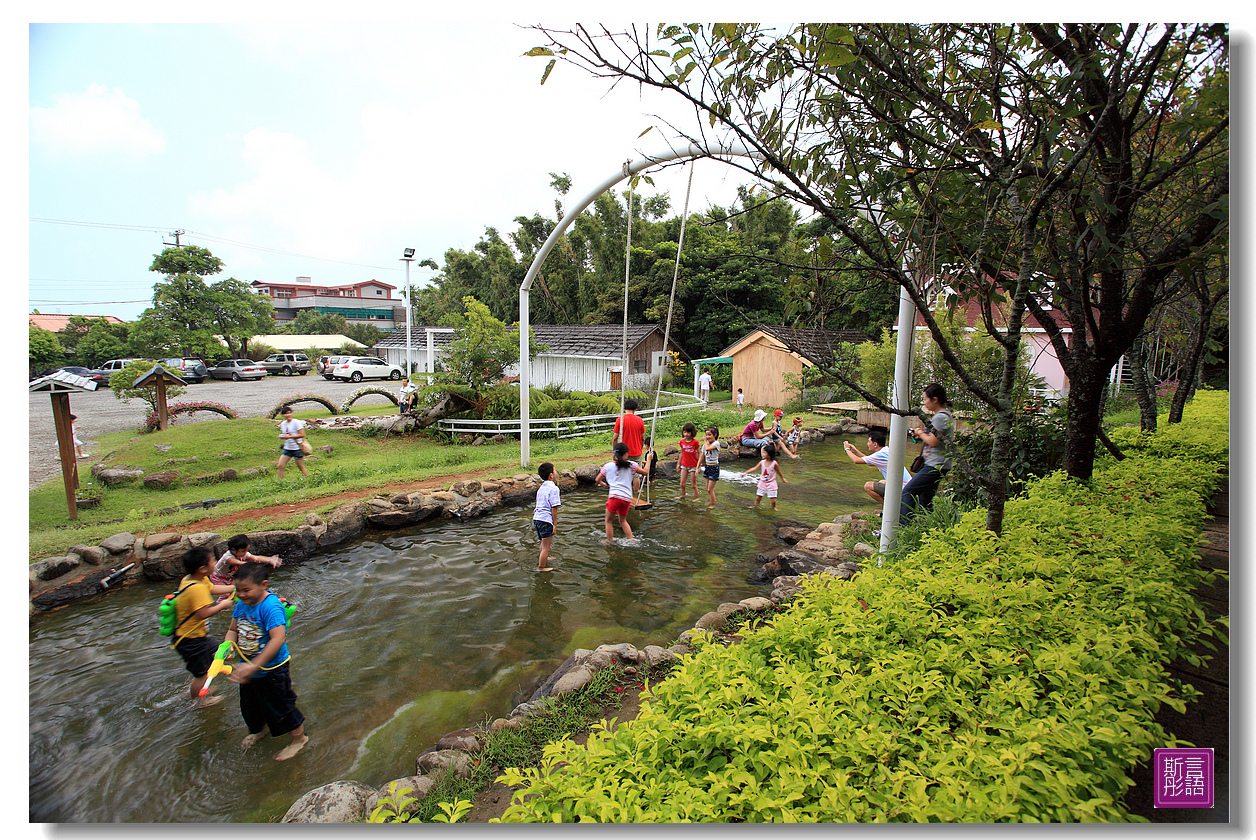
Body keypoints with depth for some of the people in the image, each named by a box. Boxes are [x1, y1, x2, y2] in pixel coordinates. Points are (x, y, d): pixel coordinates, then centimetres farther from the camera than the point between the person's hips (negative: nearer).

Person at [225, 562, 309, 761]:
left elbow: (278, 639, -37)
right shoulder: (242, 605, -5)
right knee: (250, 705, 29)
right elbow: (233, 629, 7)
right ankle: (259, 729, 59)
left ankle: (299, 738, 30)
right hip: (248, 668, 8)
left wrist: (254, 665, -38)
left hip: (271, 670, -8)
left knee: (279, 706, 6)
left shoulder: (271, 607, -31)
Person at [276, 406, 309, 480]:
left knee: (301, 467, 2)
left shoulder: (296, 422, -11)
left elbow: (302, 435, -15)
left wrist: (290, 436, -19)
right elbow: (283, 434, 20)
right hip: (287, 448, 6)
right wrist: (281, 436, -3)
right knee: (279, 466, -2)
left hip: (297, 448, -6)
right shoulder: (282, 424, 8)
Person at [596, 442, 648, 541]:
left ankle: (609, 542, 14)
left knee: (608, 521, 13)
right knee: (623, 521, 23)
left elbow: (598, 480, 19)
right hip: (627, 498, 3)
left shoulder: (608, 466, 8)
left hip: (615, 497, -3)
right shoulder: (631, 465, 6)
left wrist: (602, 484, 42)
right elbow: (644, 472, 17)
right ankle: (630, 539, 20)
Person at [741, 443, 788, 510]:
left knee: (773, 500, 1)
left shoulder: (774, 464, -17)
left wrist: (783, 479, 12)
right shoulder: (762, 462, -6)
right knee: (758, 498, 9)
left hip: (771, 484, -3)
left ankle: (773, 507, 30)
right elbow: (754, 468, 2)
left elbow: (779, 472, -1)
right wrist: (745, 473, -1)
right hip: (762, 483, 3)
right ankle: (755, 506, 31)